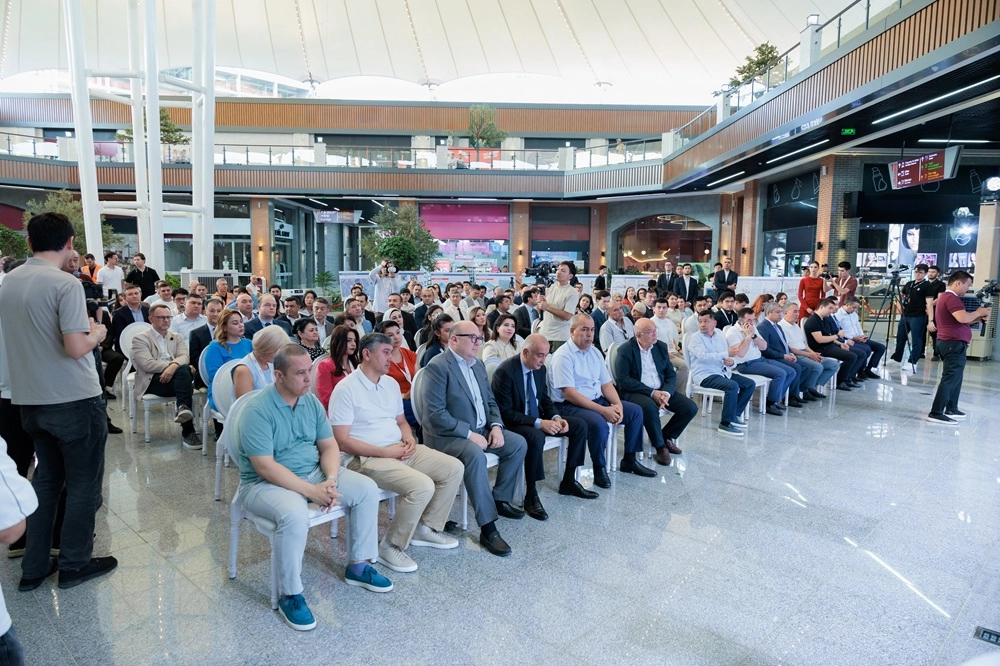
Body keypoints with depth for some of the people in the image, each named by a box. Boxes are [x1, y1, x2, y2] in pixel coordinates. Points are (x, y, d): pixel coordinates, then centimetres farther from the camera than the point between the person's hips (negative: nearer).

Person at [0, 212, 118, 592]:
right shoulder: (66, 284, -17)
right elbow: (76, 348, -23)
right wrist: (96, 334, -3)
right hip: (74, 400, -7)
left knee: (45, 480, 19)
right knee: (83, 484, 8)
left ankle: (33, 568, 26)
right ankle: (73, 564, 19)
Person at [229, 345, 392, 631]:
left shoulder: (311, 401, 1)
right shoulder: (257, 410, -20)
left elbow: (329, 445, 4)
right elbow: (266, 468, -24)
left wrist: (331, 480, -16)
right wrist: (311, 492, -26)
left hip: (314, 473, 7)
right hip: (266, 483, -7)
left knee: (367, 489, -7)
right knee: (294, 514, -37)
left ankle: (358, 566, 8)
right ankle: (289, 595, -14)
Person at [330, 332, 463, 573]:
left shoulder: (391, 383, 12)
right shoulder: (346, 389, -12)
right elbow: (342, 441, -16)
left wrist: (409, 439, -2)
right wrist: (385, 452, -19)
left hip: (400, 450, 8)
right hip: (367, 458, -8)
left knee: (454, 468, -1)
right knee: (423, 486, -29)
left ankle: (426, 528, 12)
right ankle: (391, 546, -8)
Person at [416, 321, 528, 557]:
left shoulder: (478, 364, 10)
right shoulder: (438, 367, -18)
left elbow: (490, 401, 15)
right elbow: (435, 414, -24)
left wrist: (496, 426, -5)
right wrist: (469, 434, -24)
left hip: (481, 430, 9)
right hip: (447, 435, -9)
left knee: (518, 443, -1)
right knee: (475, 454, -35)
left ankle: (500, 499, 16)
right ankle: (488, 528, -28)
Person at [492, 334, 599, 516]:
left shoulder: (540, 368, 1)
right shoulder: (505, 371, -22)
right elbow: (506, 413, -23)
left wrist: (556, 417, -8)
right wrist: (539, 423, -29)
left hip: (538, 417, 8)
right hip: (513, 423, -8)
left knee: (579, 425, 0)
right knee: (536, 437, -38)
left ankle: (568, 481, 10)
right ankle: (531, 495, -22)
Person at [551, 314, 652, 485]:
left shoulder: (595, 352, 10)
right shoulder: (563, 355, -15)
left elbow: (606, 384, 10)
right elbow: (569, 394, -22)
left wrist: (617, 404, -11)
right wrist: (603, 410, -25)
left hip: (598, 400, 8)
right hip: (570, 406, -8)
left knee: (635, 411, 2)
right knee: (599, 423, -34)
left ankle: (629, 460, 16)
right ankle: (599, 468, -9)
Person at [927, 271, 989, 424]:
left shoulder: (946, 297, 19)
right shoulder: (952, 298, -14)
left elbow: (960, 320, 22)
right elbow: (963, 318, -28)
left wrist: (979, 319, 8)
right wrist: (978, 312, -10)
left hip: (950, 343, 11)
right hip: (954, 344, -11)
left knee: (955, 378, 18)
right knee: (950, 378, -10)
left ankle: (951, 410, 26)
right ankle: (936, 413, -10)